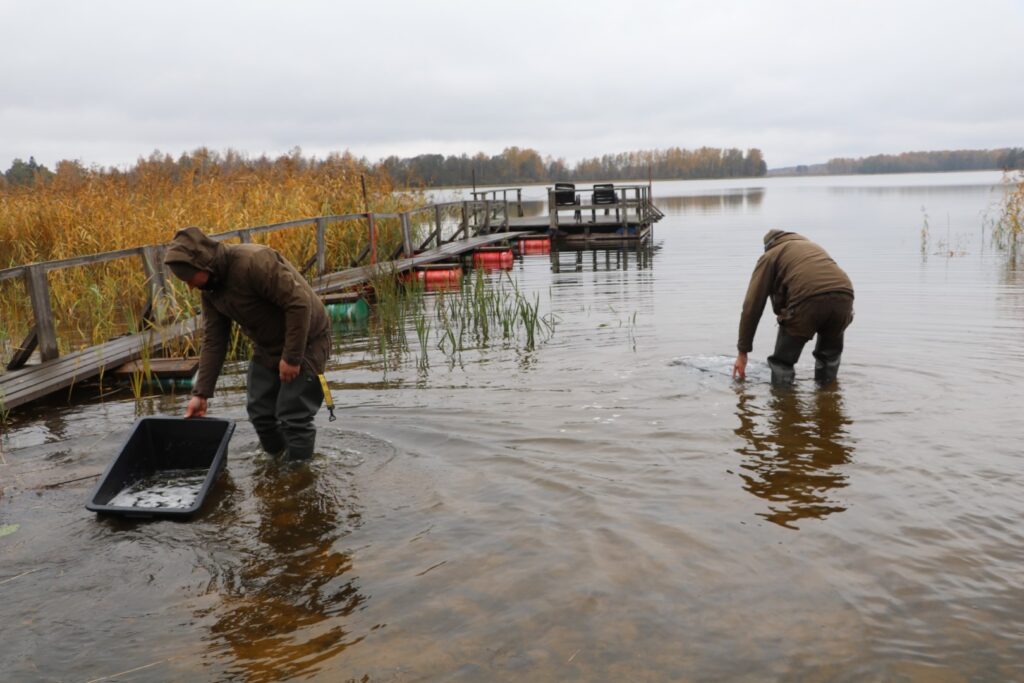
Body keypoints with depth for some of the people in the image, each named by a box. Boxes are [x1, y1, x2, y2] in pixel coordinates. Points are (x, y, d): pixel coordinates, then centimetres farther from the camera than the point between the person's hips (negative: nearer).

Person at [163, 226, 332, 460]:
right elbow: (213, 342, 3)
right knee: (259, 411, 9)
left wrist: (292, 357, -24)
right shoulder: (210, 288, -1)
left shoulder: (255, 261, -29)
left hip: (305, 341, -8)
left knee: (293, 416, -9)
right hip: (267, 347, 8)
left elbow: (299, 304, -29)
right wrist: (201, 393, -1)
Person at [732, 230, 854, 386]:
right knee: (830, 355, 31)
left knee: (782, 362, 14)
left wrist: (743, 352, 20)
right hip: (844, 296, 5)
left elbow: (752, 306, 17)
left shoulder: (769, 256, 25)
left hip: (808, 300, -5)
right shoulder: (813, 246, 40)